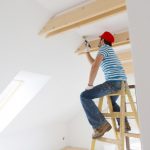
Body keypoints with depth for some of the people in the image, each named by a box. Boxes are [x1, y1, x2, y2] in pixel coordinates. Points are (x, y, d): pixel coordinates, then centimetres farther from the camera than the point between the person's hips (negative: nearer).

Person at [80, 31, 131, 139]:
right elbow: (93, 62, 37)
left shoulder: (104, 48, 0)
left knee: (85, 96, -15)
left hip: (113, 82, -10)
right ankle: (124, 124, 30)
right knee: (112, 102, 36)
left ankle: (101, 124, -18)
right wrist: (86, 51, 42)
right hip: (121, 82, 10)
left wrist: (90, 85, -13)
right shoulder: (109, 50, 29)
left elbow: (95, 66, -16)